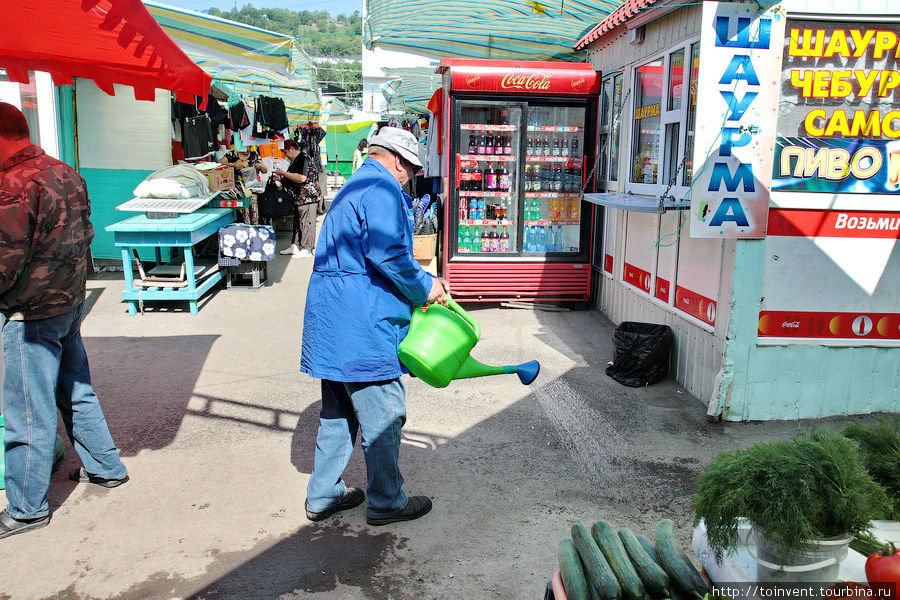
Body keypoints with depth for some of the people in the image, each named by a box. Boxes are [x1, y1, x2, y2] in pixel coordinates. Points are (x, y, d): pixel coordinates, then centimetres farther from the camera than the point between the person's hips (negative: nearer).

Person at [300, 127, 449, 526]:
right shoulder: (382, 190, -12)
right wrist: (423, 288, -9)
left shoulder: (354, 188, 22)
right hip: (363, 327, -11)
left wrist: (424, 282, 17)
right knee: (383, 417, 4)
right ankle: (385, 503, 18)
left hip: (333, 322, 11)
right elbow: (388, 254, -25)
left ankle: (323, 496, 30)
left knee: (338, 414, 19)